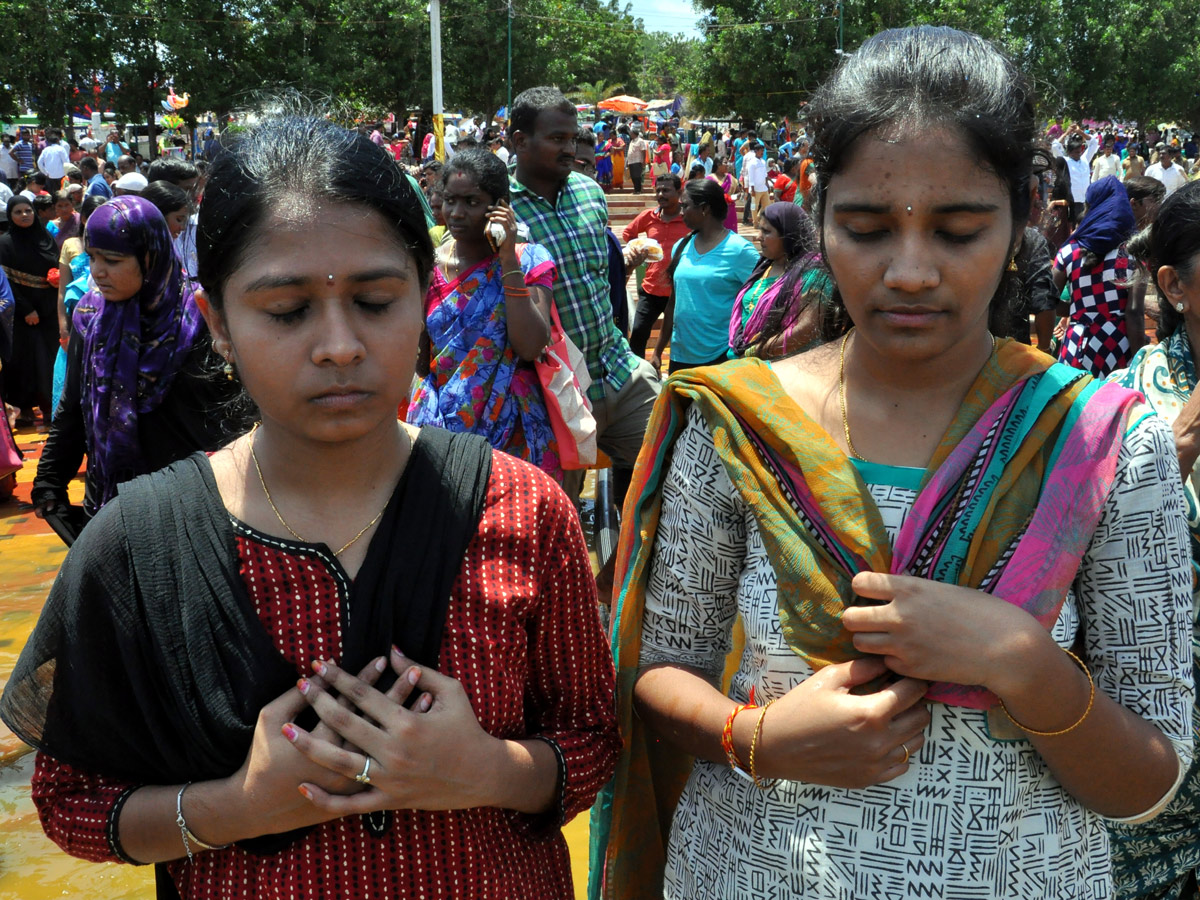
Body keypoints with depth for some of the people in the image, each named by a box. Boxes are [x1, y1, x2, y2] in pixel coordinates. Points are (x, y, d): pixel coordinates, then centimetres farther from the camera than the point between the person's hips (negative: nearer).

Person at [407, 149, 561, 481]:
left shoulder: (529, 260, -3)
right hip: (440, 422, 2)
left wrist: (508, 258, -18)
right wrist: (419, 288, -3)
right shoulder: (430, 267, 3)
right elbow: (421, 365, 6)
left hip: (509, 428, -2)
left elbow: (530, 347, -19)